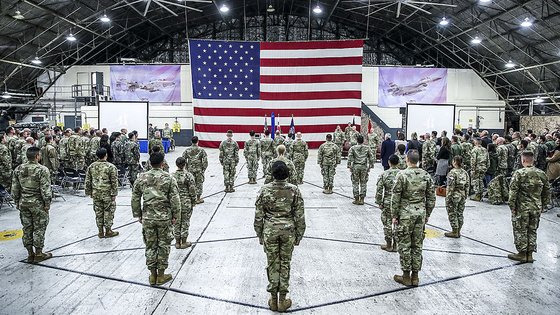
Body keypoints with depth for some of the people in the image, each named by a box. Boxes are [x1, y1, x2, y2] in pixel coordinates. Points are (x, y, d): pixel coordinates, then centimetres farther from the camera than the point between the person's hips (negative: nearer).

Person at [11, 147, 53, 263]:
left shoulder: (18, 169, 2)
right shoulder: (42, 170, -16)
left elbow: (14, 189, 7)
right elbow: (45, 189, -17)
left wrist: (17, 202, 16)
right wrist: (47, 204, -8)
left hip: (23, 203, 6)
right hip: (37, 204, -5)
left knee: (27, 228, 13)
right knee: (39, 228, 5)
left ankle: (30, 254, 21)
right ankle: (38, 254, 12)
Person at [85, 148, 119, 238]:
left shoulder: (91, 167, 2)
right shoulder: (111, 167, -11)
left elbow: (88, 181, 7)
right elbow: (114, 182, -10)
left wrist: (89, 192, 16)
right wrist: (114, 194, -3)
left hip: (96, 194, 4)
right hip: (107, 194, -4)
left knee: (98, 212, 12)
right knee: (108, 212, 8)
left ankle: (101, 232, 19)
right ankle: (108, 231, 15)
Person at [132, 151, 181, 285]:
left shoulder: (141, 178, 0)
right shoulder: (168, 178, -8)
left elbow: (135, 199, 4)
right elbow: (175, 199, -9)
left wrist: (138, 215, 15)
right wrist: (175, 215, 1)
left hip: (147, 217, 2)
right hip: (164, 217, -2)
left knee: (150, 245, 13)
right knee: (164, 245, 10)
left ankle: (152, 275, 21)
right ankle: (161, 275, 18)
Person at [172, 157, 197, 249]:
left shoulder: (172, 176, -2)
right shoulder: (188, 175, -12)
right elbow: (192, 190, -10)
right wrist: (194, 201, 2)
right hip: (186, 202, -3)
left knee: (176, 222, 13)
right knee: (185, 222, 8)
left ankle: (177, 242, 21)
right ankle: (184, 242, 16)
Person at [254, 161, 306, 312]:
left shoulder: (264, 190, -8)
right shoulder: (294, 190, -8)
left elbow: (258, 215, -4)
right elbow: (299, 216, -5)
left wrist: (260, 235, 8)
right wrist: (298, 235, 6)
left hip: (270, 231, 0)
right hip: (288, 231, 0)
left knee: (272, 264, 12)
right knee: (285, 264, 12)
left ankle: (273, 300, 22)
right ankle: (282, 300, 21)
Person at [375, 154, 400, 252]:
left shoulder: (384, 174, -8)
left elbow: (379, 190, -8)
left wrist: (379, 202, 2)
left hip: (388, 203, -2)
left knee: (387, 223, 8)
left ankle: (389, 245, 15)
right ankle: (395, 245, 18)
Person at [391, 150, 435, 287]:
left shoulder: (402, 175, -11)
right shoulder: (426, 175, 2)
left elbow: (396, 197, -11)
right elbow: (431, 198, 6)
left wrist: (394, 215, -2)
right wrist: (427, 214, 16)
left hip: (405, 214, -4)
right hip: (421, 213, 4)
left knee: (404, 245, 5)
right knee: (417, 245, 12)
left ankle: (406, 276, 12)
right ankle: (415, 276, 19)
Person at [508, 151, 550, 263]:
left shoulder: (519, 173, -14)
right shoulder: (541, 174, 3)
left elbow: (513, 191, -16)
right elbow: (547, 191, 10)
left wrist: (512, 205, -8)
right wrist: (543, 205, 18)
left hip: (522, 208, -5)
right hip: (536, 208, 5)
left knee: (520, 231, 6)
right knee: (532, 231, 14)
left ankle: (522, 254, 12)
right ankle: (529, 254, 21)